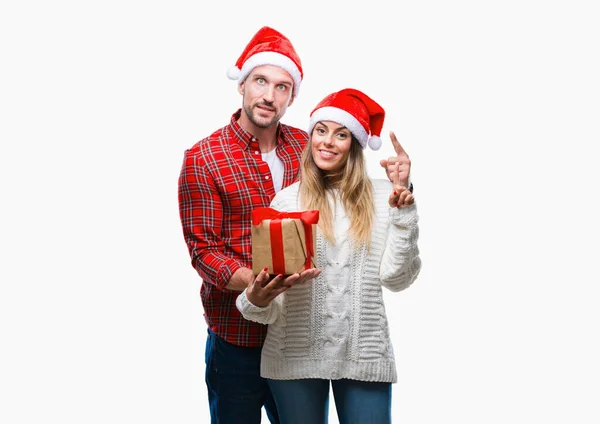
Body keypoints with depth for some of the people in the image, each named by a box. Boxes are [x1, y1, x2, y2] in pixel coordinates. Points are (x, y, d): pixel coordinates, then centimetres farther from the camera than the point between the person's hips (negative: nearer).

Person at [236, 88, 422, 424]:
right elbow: (269, 278, 0)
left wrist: (403, 208, -8)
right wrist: (256, 301, -21)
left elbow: (396, 278, -4)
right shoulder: (287, 200, 1)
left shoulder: (383, 196, 2)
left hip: (365, 355, 0)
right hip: (295, 355, 0)